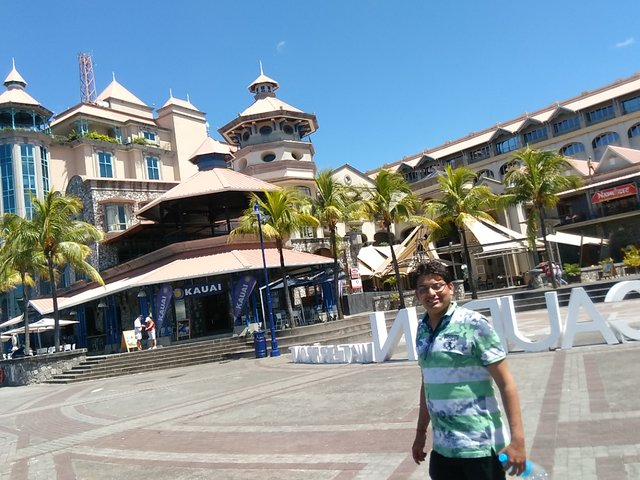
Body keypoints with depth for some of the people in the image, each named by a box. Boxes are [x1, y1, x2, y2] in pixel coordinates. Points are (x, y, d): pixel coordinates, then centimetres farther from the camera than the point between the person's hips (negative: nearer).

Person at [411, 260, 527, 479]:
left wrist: (517, 438, -17)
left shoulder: (473, 324, -12)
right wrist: (421, 432, 17)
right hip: (442, 447, 5)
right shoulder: (422, 330, 4)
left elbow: (505, 383, -12)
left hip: (480, 446, -5)